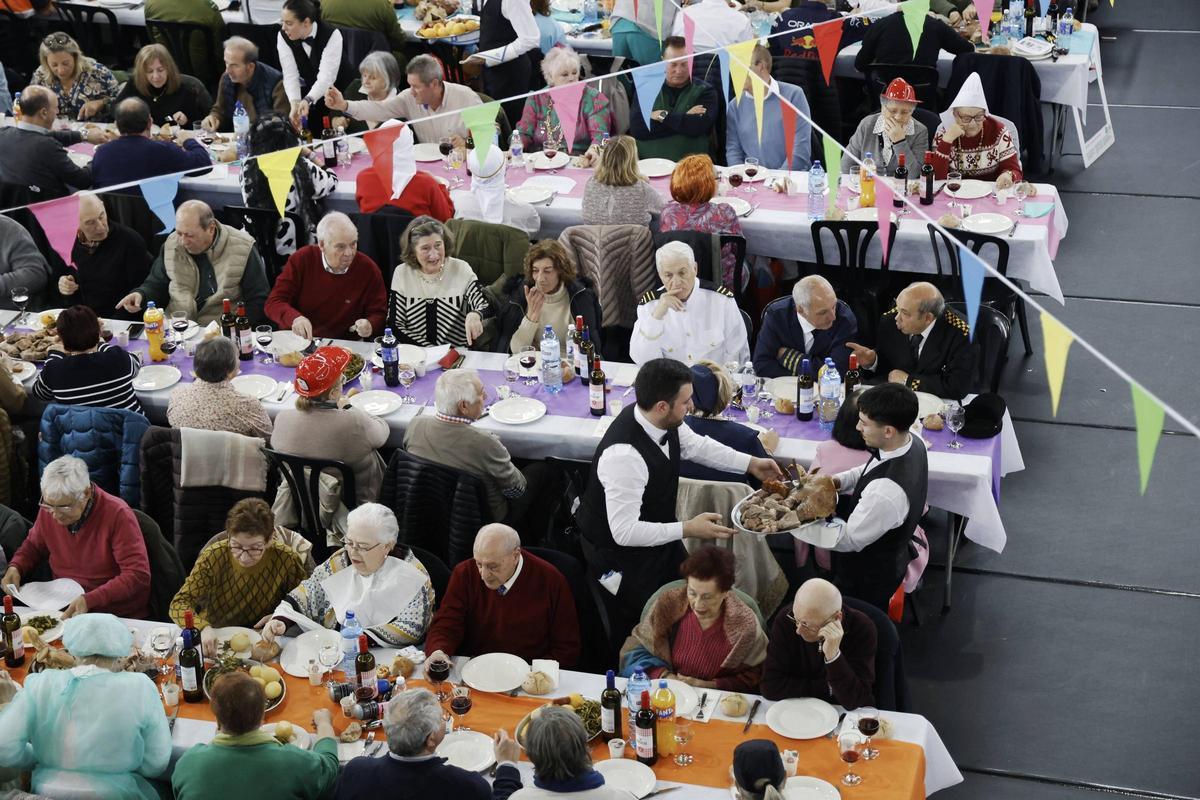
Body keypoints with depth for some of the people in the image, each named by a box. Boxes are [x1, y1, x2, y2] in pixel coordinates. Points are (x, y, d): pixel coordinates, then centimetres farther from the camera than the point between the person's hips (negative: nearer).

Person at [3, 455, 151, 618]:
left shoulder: (117, 515, -17)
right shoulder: (48, 509, 1)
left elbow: (138, 576, -20)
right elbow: (33, 545, 24)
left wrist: (89, 600, -28)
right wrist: (15, 567, 2)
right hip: (63, 611, 4)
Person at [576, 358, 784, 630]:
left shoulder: (663, 420, -15)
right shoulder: (624, 455, -40)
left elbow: (694, 445, 9)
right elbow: (624, 531, -34)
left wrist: (751, 464, 8)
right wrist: (688, 529, -30)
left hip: (655, 534, 8)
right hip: (620, 552, -8)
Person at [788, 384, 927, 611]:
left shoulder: (887, 492, -42)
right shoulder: (911, 443, -16)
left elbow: (848, 540, -28)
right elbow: (871, 471, 6)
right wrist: (836, 481, -9)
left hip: (867, 581, -7)